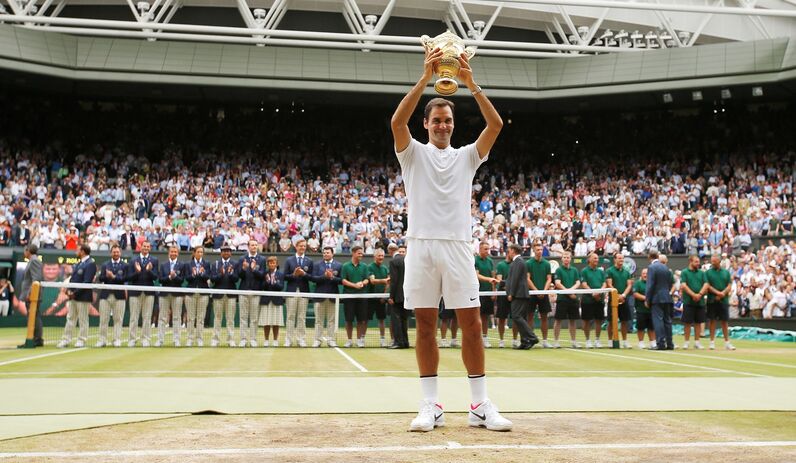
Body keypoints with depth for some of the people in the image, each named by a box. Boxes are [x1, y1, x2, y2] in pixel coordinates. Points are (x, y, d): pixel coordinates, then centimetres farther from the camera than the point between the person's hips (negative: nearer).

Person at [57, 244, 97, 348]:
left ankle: (81, 340, 7)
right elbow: (72, 278, 18)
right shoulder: (78, 264, 17)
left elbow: (87, 282, -18)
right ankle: (66, 339, 13)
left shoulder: (91, 264, -12)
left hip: (83, 297, -8)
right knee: (70, 318, 10)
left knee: (83, 320, 0)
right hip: (73, 296, 9)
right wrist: (69, 290, 1)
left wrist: (75, 293, -18)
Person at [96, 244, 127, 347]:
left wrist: (113, 277, -15)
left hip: (119, 295, -2)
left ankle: (117, 340, 4)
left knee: (118, 319, 0)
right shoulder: (105, 265, 14)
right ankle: (102, 340, 8)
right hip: (105, 295, 2)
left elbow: (124, 279, -9)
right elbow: (100, 278, 1)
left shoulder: (124, 266, 5)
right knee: (103, 319, 3)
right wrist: (107, 276, -17)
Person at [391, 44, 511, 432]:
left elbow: (496, 124, 1)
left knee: (471, 325, -2)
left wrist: (471, 84, -5)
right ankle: (431, 406, 6)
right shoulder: (414, 153, 12)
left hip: (457, 246, 1)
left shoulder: (466, 156, 16)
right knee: (425, 327, 1)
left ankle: (480, 405, 4)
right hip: (421, 245, -1)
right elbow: (397, 121, -8)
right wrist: (425, 77, -13)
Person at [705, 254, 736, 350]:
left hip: (724, 300, 2)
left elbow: (729, 286, 4)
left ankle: (727, 342, 9)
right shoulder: (708, 272, 4)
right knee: (712, 320, 1)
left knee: (724, 321, 4)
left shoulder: (726, 272, 10)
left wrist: (723, 293, -12)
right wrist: (717, 293, -17)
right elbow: (708, 286, -5)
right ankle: (712, 341, 6)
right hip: (712, 300, -2)